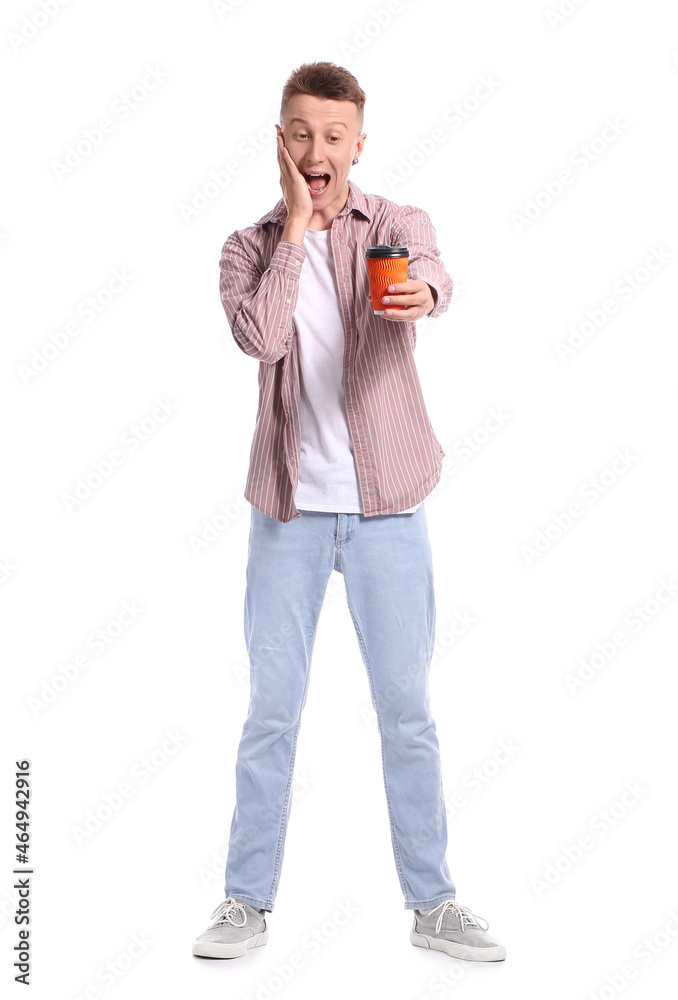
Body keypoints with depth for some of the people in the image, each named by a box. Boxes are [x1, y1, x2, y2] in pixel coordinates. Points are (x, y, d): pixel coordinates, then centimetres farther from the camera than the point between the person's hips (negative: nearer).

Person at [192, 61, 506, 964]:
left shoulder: (397, 225, 2)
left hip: (386, 507, 0)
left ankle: (434, 903, 20)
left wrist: (423, 289, -47)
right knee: (271, 710, 6)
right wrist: (296, 221, -10)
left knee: (407, 709, 7)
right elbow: (259, 336, -15)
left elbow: (430, 272, -23)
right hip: (289, 507, 1)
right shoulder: (250, 247, 6)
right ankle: (247, 901, 20)